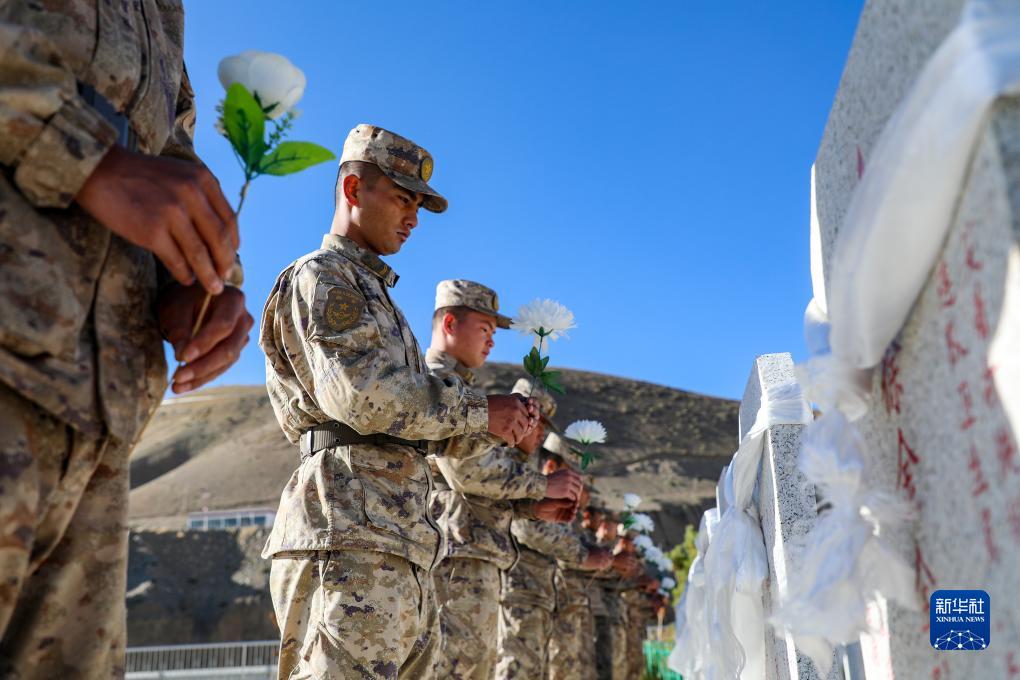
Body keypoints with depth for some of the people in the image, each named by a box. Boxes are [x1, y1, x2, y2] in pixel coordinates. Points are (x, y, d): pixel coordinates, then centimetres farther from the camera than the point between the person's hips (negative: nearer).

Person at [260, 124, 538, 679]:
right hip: (350, 534, -10)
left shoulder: (375, 291, 28)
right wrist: (480, 410, -7)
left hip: (403, 545, 10)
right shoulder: (319, 278, -1)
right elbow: (365, 396, -17)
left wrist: (499, 419, 7)